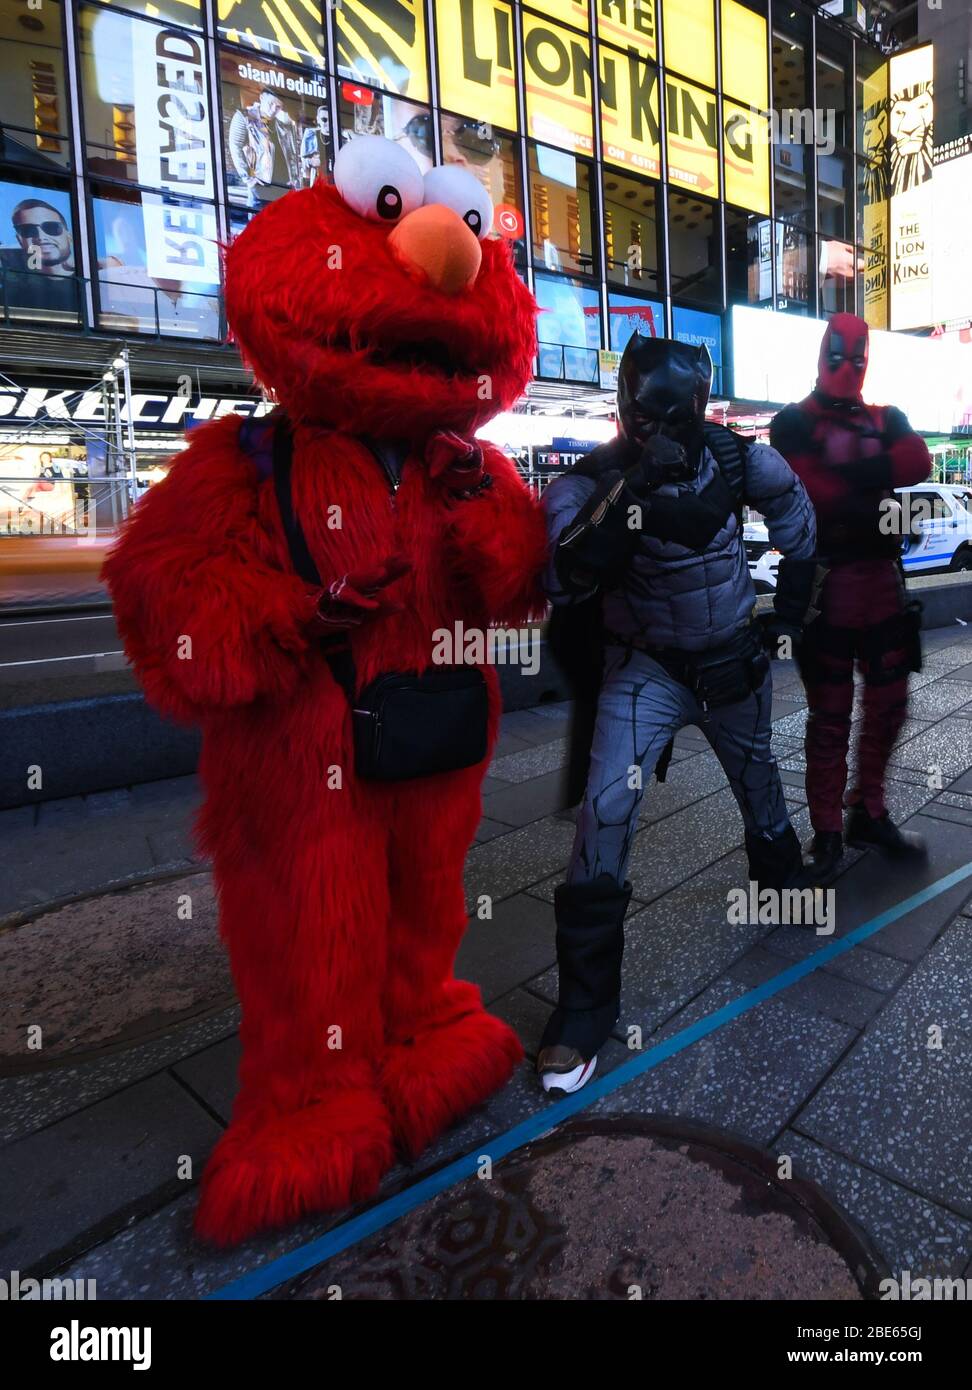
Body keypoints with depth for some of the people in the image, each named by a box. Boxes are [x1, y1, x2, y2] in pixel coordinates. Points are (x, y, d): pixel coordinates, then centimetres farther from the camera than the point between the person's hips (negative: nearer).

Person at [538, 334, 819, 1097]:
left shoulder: (739, 459, -11)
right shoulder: (595, 478, -20)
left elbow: (797, 519, 8)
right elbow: (565, 580, -36)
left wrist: (791, 610, 11)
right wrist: (630, 495, -45)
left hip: (735, 661, 4)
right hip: (646, 668, -3)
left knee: (758, 778, 23)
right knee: (607, 809, -19)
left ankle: (783, 877, 58)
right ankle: (586, 1004, -8)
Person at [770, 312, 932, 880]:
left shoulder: (887, 420, 18)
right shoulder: (795, 423, 2)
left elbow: (919, 462, -3)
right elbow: (807, 487, -15)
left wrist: (861, 475, -16)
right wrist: (873, 504, -16)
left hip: (883, 577, 6)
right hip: (827, 581, -6)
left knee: (888, 703, 11)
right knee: (831, 714, -2)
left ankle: (870, 813, 26)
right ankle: (827, 831, 8)